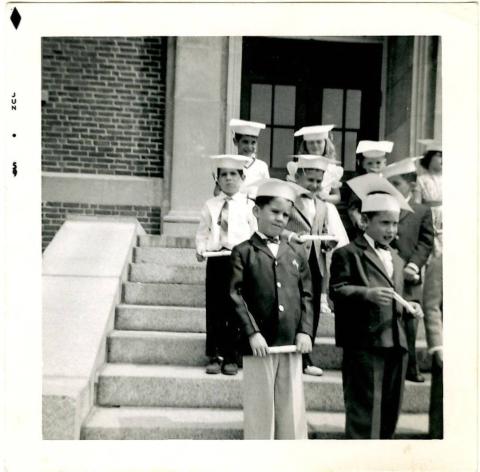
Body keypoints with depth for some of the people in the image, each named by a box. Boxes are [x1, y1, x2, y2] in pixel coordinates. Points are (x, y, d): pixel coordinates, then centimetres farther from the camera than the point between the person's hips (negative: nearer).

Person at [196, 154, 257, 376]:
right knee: (214, 310, 4)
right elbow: (202, 233, 11)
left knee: (235, 309, 2)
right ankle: (214, 356, 12)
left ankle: (230, 357, 11)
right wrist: (201, 249, -7)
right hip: (216, 259, 2)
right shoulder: (210, 205, 10)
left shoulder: (248, 205, 4)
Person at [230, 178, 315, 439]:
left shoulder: (296, 253, 11)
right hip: (259, 344, -3)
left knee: (292, 408, 10)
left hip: (292, 343, 4)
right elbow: (236, 296, -7)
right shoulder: (244, 252, -1)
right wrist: (252, 333, -15)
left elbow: (306, 295, 10)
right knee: (259, 408, 5)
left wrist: (305, 331, -1)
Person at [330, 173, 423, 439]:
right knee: (364, 411, -6)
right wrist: (368, 293, -28)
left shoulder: (397, 260, 23)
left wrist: (409, 307, 10)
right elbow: (337, 290, -14)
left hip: (396, 344, 8)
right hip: (364, 344, -8)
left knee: (390, 410, 13)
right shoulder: (348, 253, -2)